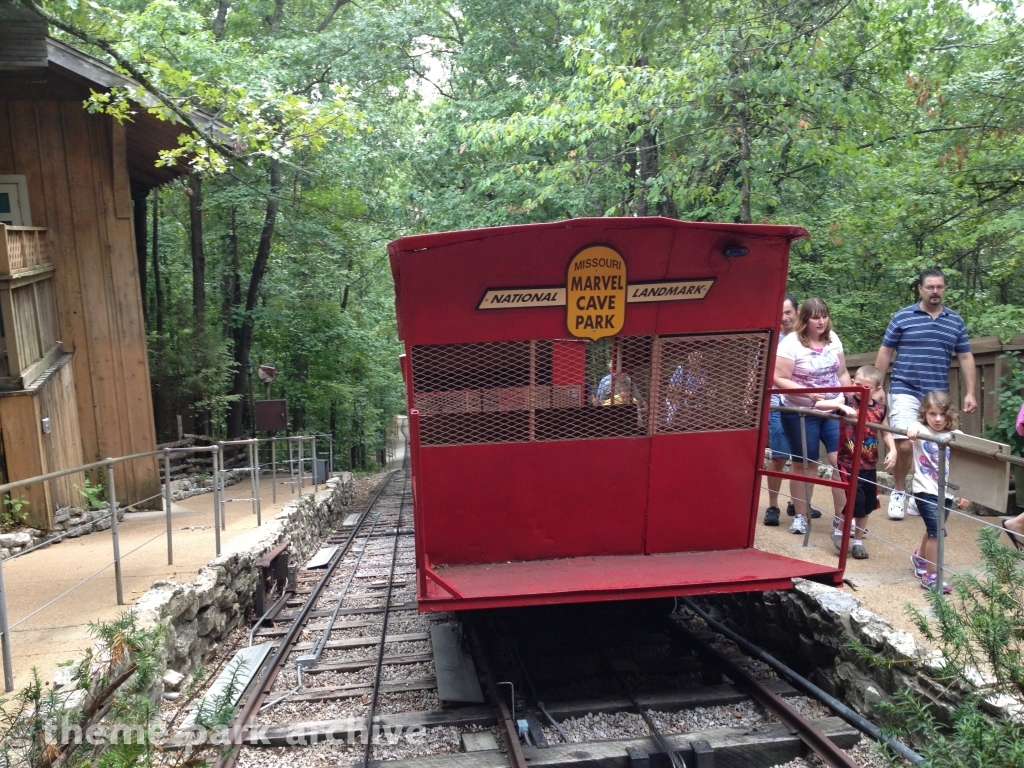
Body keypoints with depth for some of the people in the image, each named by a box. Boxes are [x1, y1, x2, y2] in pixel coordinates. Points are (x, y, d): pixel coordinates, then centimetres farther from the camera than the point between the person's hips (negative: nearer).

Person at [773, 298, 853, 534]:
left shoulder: (833, 339, 4)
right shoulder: (791, 343, -13)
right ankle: (800, 516, 21)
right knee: (803, 464, 6)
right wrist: (807, 392, -27)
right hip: (801, 414, -4)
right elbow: (779, 379, -18)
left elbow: (842, 374, 12)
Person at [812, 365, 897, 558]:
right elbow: (819, 404, -20)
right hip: (848, 462, -4)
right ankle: (839, 529, 18)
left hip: (869, 464, 4)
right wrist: (842, 406, -33)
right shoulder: (847, 401, -8)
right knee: (856, 501, -9)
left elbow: (886, 433, 11)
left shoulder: (880, 409, 1)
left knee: (868, 503, 11)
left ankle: (858, 540, 28)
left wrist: (892, 450, -6)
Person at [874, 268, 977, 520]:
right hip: (905, 392, -3)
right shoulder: (902, 317, 0)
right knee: (904, 445, -12)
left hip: (938, 396, 3)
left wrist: (970, 393, 4)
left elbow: (965, 358, 11)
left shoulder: (956, 321, 9)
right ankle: (898, 492, 9)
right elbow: (885, 353, 3)